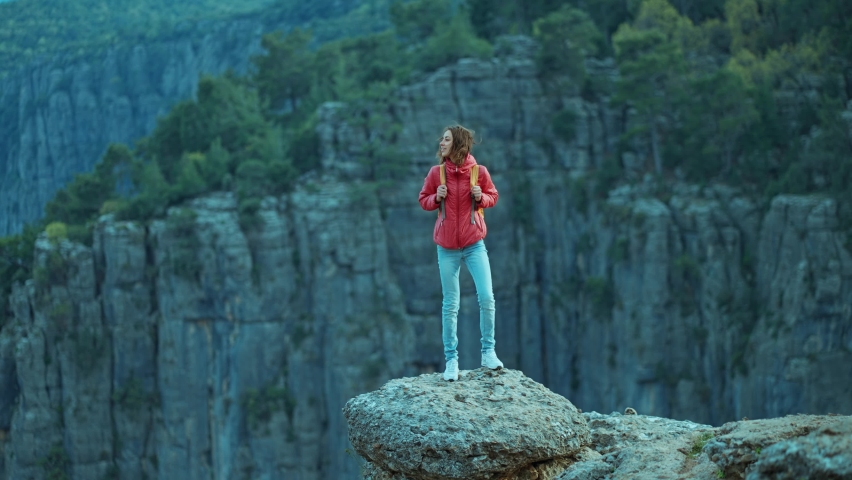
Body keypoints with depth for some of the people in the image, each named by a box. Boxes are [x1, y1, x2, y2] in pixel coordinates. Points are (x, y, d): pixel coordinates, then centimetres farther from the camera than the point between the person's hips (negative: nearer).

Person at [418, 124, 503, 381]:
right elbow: (424, 200, 6)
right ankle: (451, 360, 11)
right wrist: (437, 198, -14)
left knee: (486, 298, -8)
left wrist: (481, 197, -13)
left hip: (474, 244, 0)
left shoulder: (479, 172, -5)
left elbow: (493, 197, 8)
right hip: (447, 247, 1)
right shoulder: (436, 173, -4)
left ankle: (488, 352, 8)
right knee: (450, 305, 4)